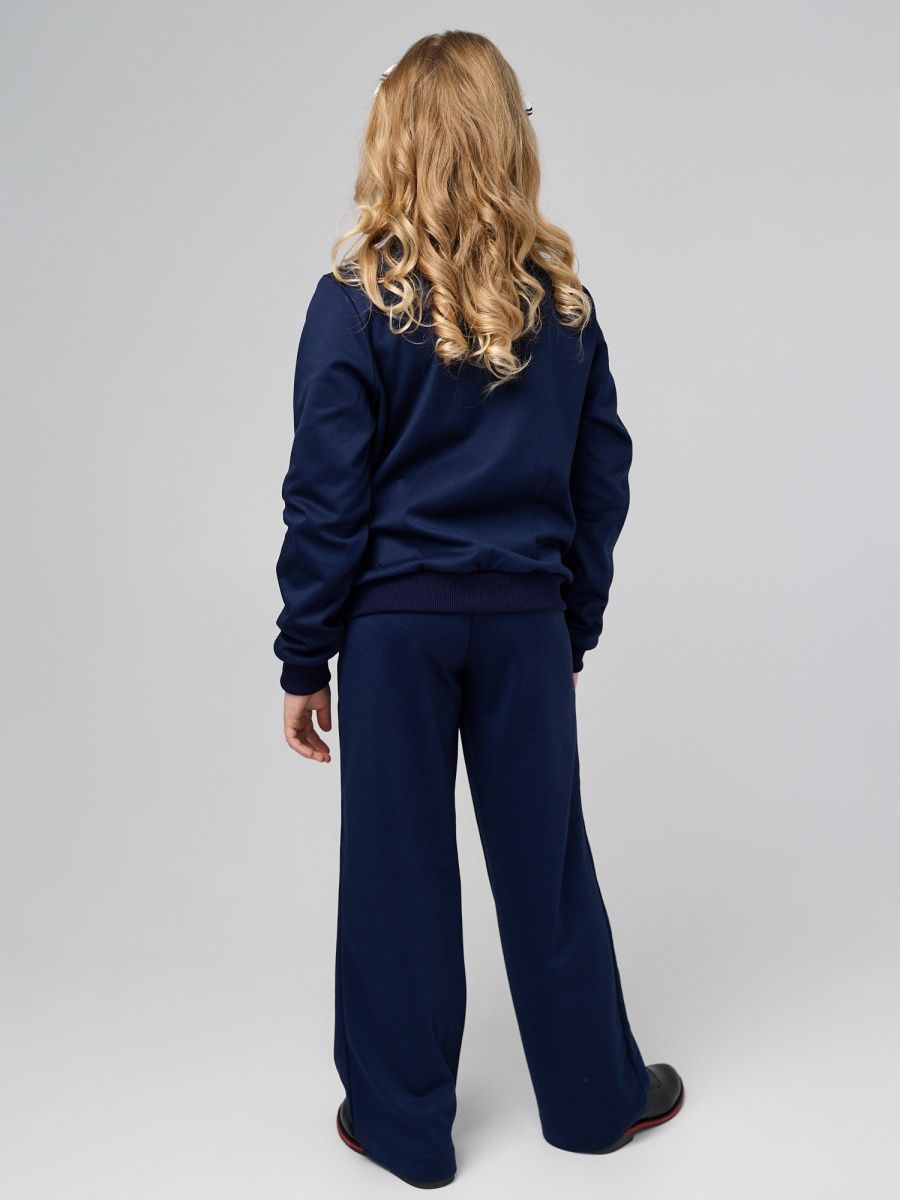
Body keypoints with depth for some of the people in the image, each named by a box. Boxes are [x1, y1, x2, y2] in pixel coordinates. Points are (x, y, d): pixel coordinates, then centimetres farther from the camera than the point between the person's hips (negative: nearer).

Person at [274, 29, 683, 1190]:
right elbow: (601, 477, 7)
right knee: (545, 857, 15)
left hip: (395, 622, -2)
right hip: (526, 621, 3)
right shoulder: (564, 300, 3)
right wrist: (577, 619, 16)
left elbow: (327, 498, -8)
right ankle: (596, 1094, 33)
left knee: (398, 870, 10)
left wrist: (304, 658, -1)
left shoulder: (357, 301, -8)